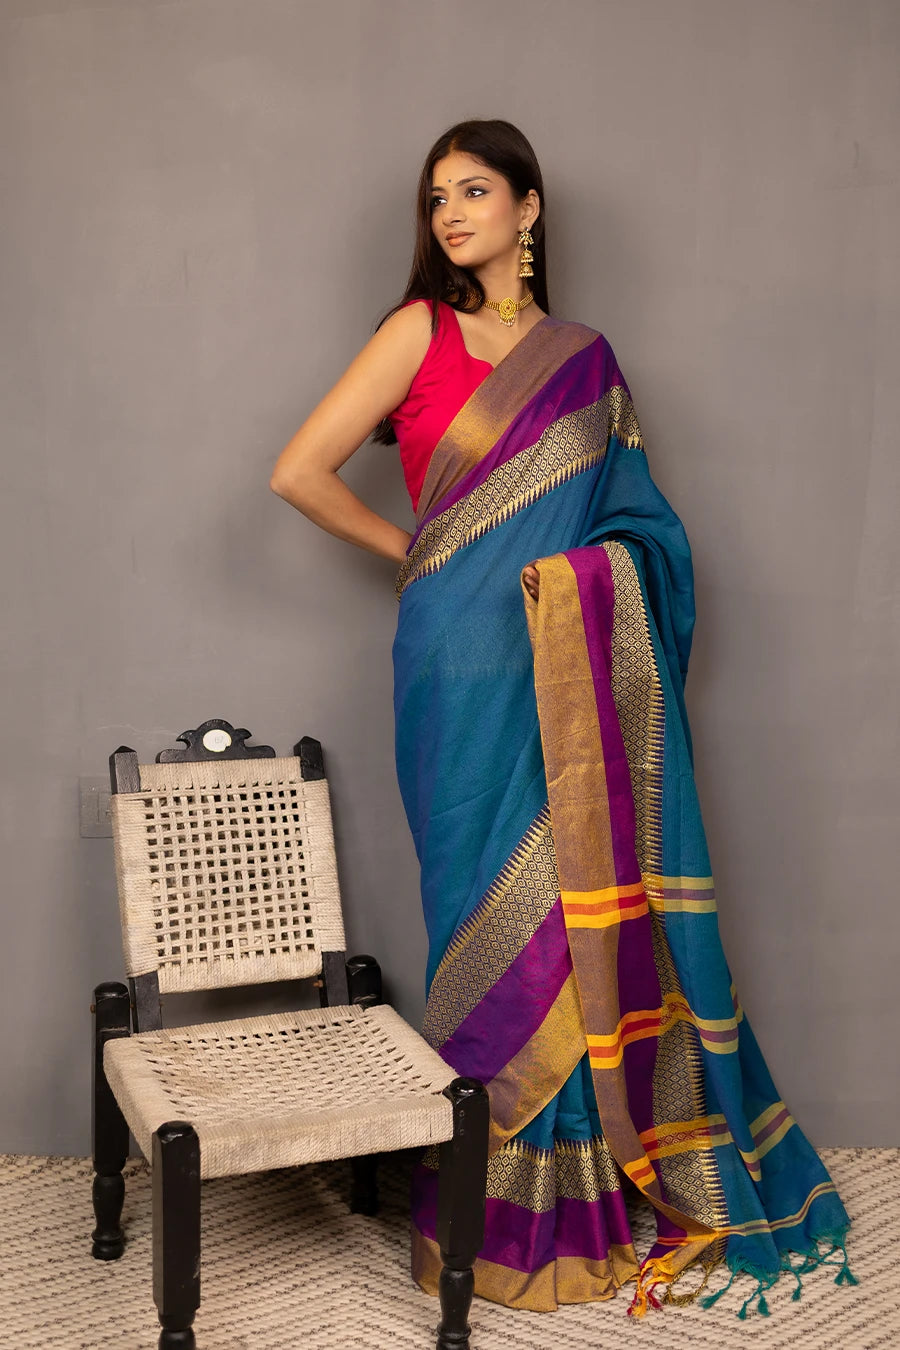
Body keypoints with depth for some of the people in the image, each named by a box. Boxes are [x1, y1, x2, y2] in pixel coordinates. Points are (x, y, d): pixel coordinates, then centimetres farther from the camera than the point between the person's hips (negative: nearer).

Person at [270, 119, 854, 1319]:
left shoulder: (586, 357, 13)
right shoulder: (422, 331, 4)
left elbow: (635, 522, 17)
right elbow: (300, 472, -2)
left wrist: (597, 569, -3)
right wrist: (413, 554, 5)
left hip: (583, 671, 3)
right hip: (469, 666, -2)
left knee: (605, 905, 1)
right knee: (503, 914, 1)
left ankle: (619, 1175, 18)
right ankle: (505, 1214, 17)